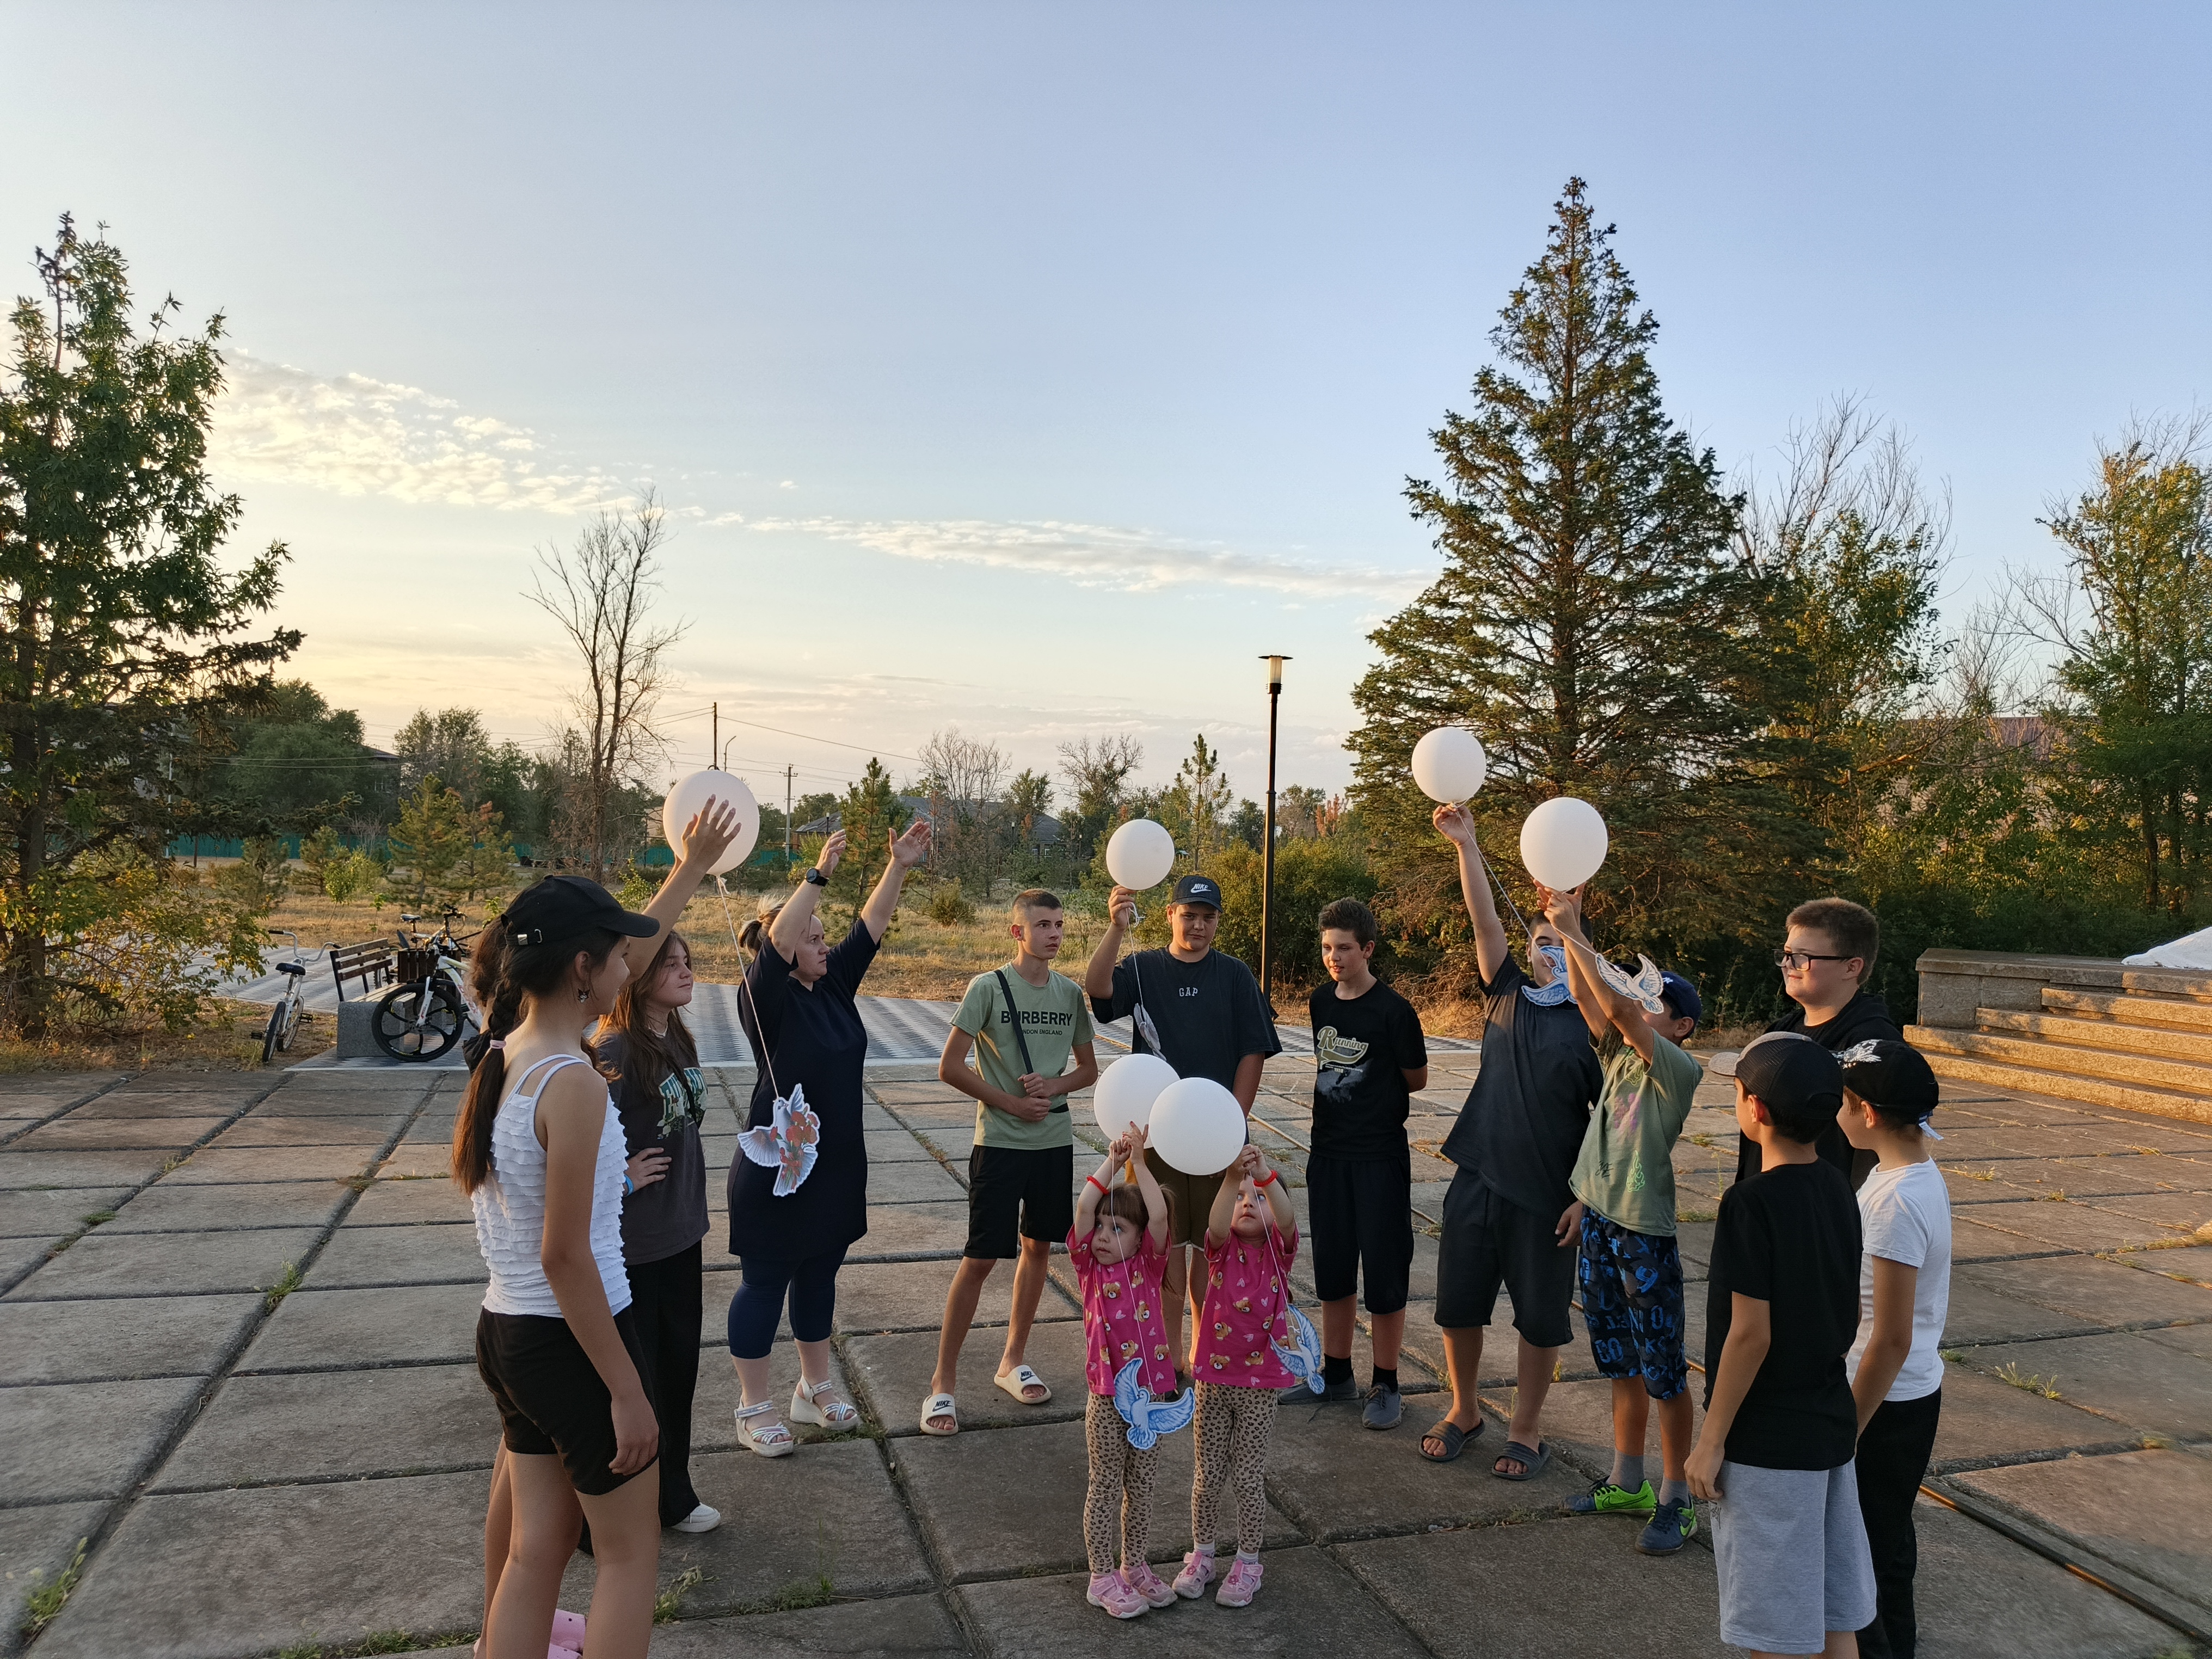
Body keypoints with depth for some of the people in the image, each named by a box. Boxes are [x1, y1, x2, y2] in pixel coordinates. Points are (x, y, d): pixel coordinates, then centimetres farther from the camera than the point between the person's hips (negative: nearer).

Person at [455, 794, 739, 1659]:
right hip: (570, 1342, -8)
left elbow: (614, 961, 17)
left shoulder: (503, 1050, 1)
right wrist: (626, 1391, -16)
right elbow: (565, 1259, -23)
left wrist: (692, 868, 25)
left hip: (505, 1332, 8)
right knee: (630, 1551, 11)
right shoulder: (573, 1084, -24)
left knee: (535, 1547, 20)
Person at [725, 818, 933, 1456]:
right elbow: (780, 939, -32)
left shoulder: (836, 984, 4)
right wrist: (820, 873, -39)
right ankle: (754, 1408, 19)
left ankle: (815, 1389, 34)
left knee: (819, 1277, 19)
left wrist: (900, 866, -9)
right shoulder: (767, 996, -15)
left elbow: (872, 925, 1)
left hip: (838, 1164, 7)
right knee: (765, 1283, 6)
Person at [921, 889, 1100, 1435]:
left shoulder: (1071, 993, 5)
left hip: (1055, 1140, 5)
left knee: (1037, 1246, 13)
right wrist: (1009, 1103, -12)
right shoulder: (988, 987, -9)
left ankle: (1013, 1360, 30)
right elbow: (950, 1067, -10)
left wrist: (1054, 1086, -8)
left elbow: (1089, 1068, 12)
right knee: (980, 1258, -5)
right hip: (999, 1143, -5)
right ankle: (944, 1379, 7)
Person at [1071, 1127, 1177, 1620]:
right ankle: (1102, 1578, 22)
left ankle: (1135, 1567, 32)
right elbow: (1084, 1208, -20)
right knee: (1105, 1487, 10)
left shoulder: (1149, 1265, -3)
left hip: (1150, 1394, 2)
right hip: (1106, 1398, -1)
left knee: (1141, 1487, 16)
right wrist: (1113, 1161, -19)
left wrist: (1139, 1162, -21)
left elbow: (1160, 1215, -20)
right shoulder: (1090, 1266, -5)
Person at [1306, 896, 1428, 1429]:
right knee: (1331, 1267, 14)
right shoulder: (1320, 1002, 4)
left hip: (1380, 1156, -5)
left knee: (1384, 1271, 2)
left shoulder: (1393, 1010, -13)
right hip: (1329, 1151, 6)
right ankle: (1335, 1371, 29)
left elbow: (1416, 1079, -1)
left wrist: (1374, 1096, 3)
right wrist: (1339, 1101, 6)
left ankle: (1386, 1385, 16)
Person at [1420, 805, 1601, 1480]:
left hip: (1545, 1192, -3)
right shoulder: (1508, 995, 4)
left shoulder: (1594, 1026, -5)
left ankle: (1525, 1427, 28)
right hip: (1477, 1177, 3)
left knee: (1540, 1316, 9)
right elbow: (1485, 919, -5)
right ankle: (1463, 1410, 32)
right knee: (1458, 1303, 11)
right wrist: (1465, 843, -13)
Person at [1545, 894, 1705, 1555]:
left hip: (1647, 1234, -7)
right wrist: (1570, 932, -12)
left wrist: (1572, 934, -24)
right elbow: (1587, 999, -1)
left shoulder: (1680, 1070, -14)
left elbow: (1619, 1009, -25)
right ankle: (1626, 1483, 31)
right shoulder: (1621, 1051, 6)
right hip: (1597, 1222, 8)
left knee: (1664, 1371, 4)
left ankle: (1675, 1499, 16)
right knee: (1620, 1364, 18)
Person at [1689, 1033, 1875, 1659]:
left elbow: (1751, 1333, -22)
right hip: (1831, 1421, 8)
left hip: (1766, 1441, -8)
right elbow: (1849, 1315, 10)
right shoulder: (1836, 1188, 2)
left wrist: (1711, 1441, -14)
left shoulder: (1751, 1202, -22)